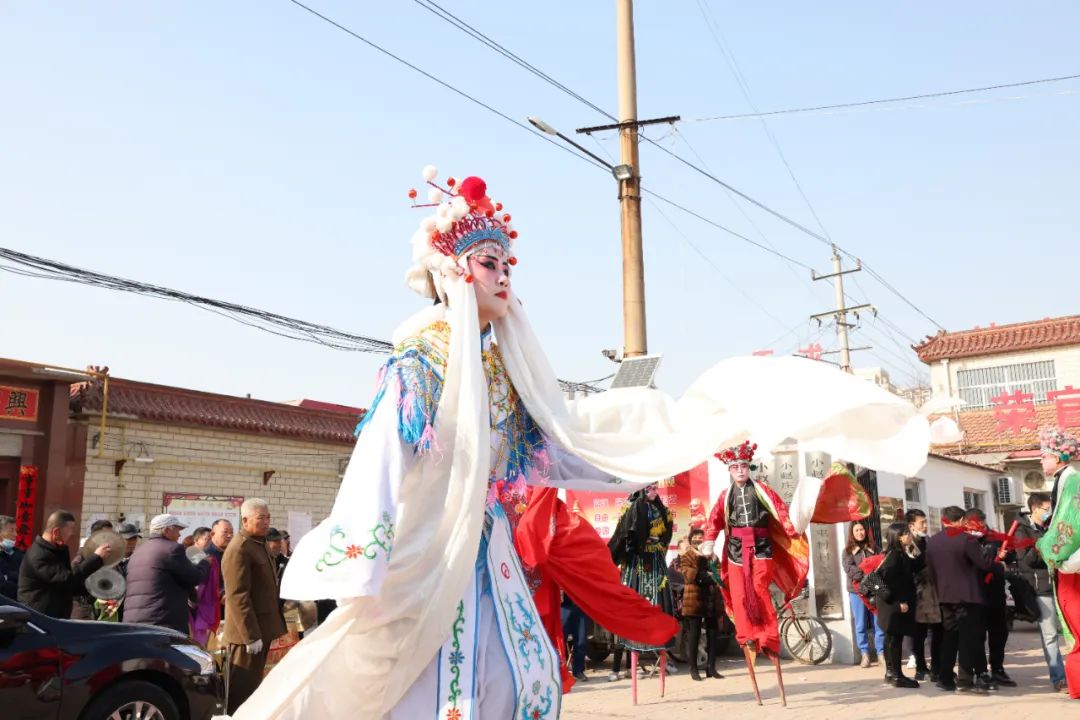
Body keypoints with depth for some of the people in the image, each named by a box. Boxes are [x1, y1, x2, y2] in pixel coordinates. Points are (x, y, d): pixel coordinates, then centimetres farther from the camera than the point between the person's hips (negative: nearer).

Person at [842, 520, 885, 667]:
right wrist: (867, 574, -16)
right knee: (861, 624, 2)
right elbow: (849, 569, -6)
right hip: (856, 590, -1)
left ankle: (881, 653, 5)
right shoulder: (848, 550, 7)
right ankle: (865, 654, 8)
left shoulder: (873, 548, 12)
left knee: (878, 623, -1)